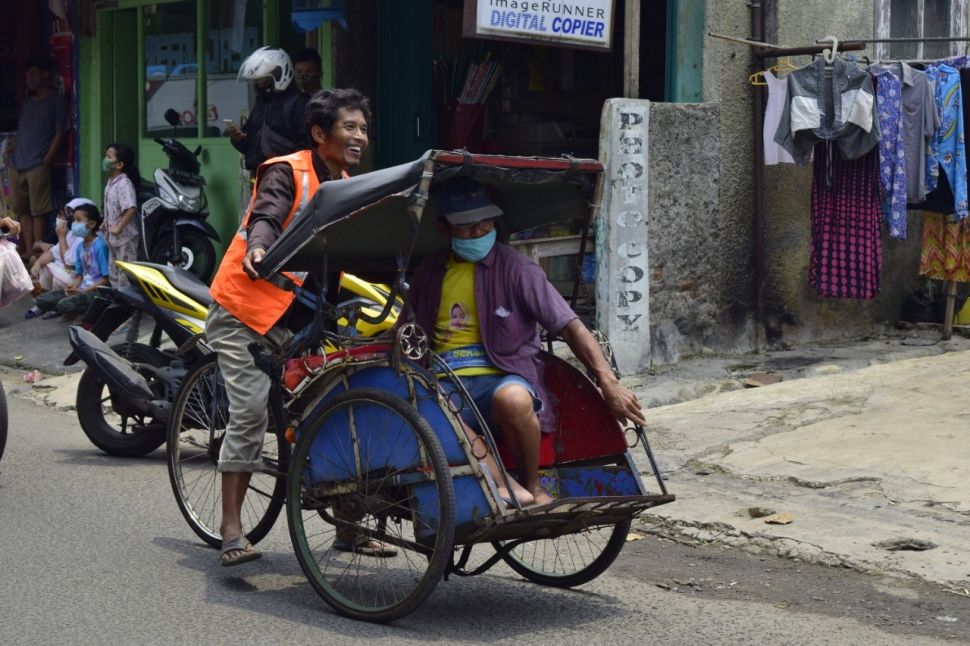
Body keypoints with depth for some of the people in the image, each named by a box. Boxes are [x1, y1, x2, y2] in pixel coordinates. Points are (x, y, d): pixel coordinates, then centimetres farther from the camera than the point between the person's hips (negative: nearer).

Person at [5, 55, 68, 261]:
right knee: (22, 210, 6)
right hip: (16, 166, 7)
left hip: (37, 166, -7)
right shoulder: (27, 103, 22)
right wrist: (12, 157, 10)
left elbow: (60, 134, -5)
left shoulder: (57, 101, 1)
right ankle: (28, 251, 9)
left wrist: (46, 162, -11)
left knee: (38, 212, -6)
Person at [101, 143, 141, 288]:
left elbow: (131, 209, -33)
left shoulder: (124, 183, -21)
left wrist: (119, 228, -30)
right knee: (115, 274, 20)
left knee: (126, 275, -3)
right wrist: (106, 224, 14)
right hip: (113, 237, 10)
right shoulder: (111, 181, 8)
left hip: (125, 237, -10)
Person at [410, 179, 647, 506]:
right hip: (444, 382, 2)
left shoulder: (515, 268, 4)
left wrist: (609, 384, -12)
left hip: (502, 378, -2)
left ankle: (532, 487, -13)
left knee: (512, 399, -40)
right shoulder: (429, 272, 16)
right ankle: (505, 487, -29)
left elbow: (570, 327, -2)